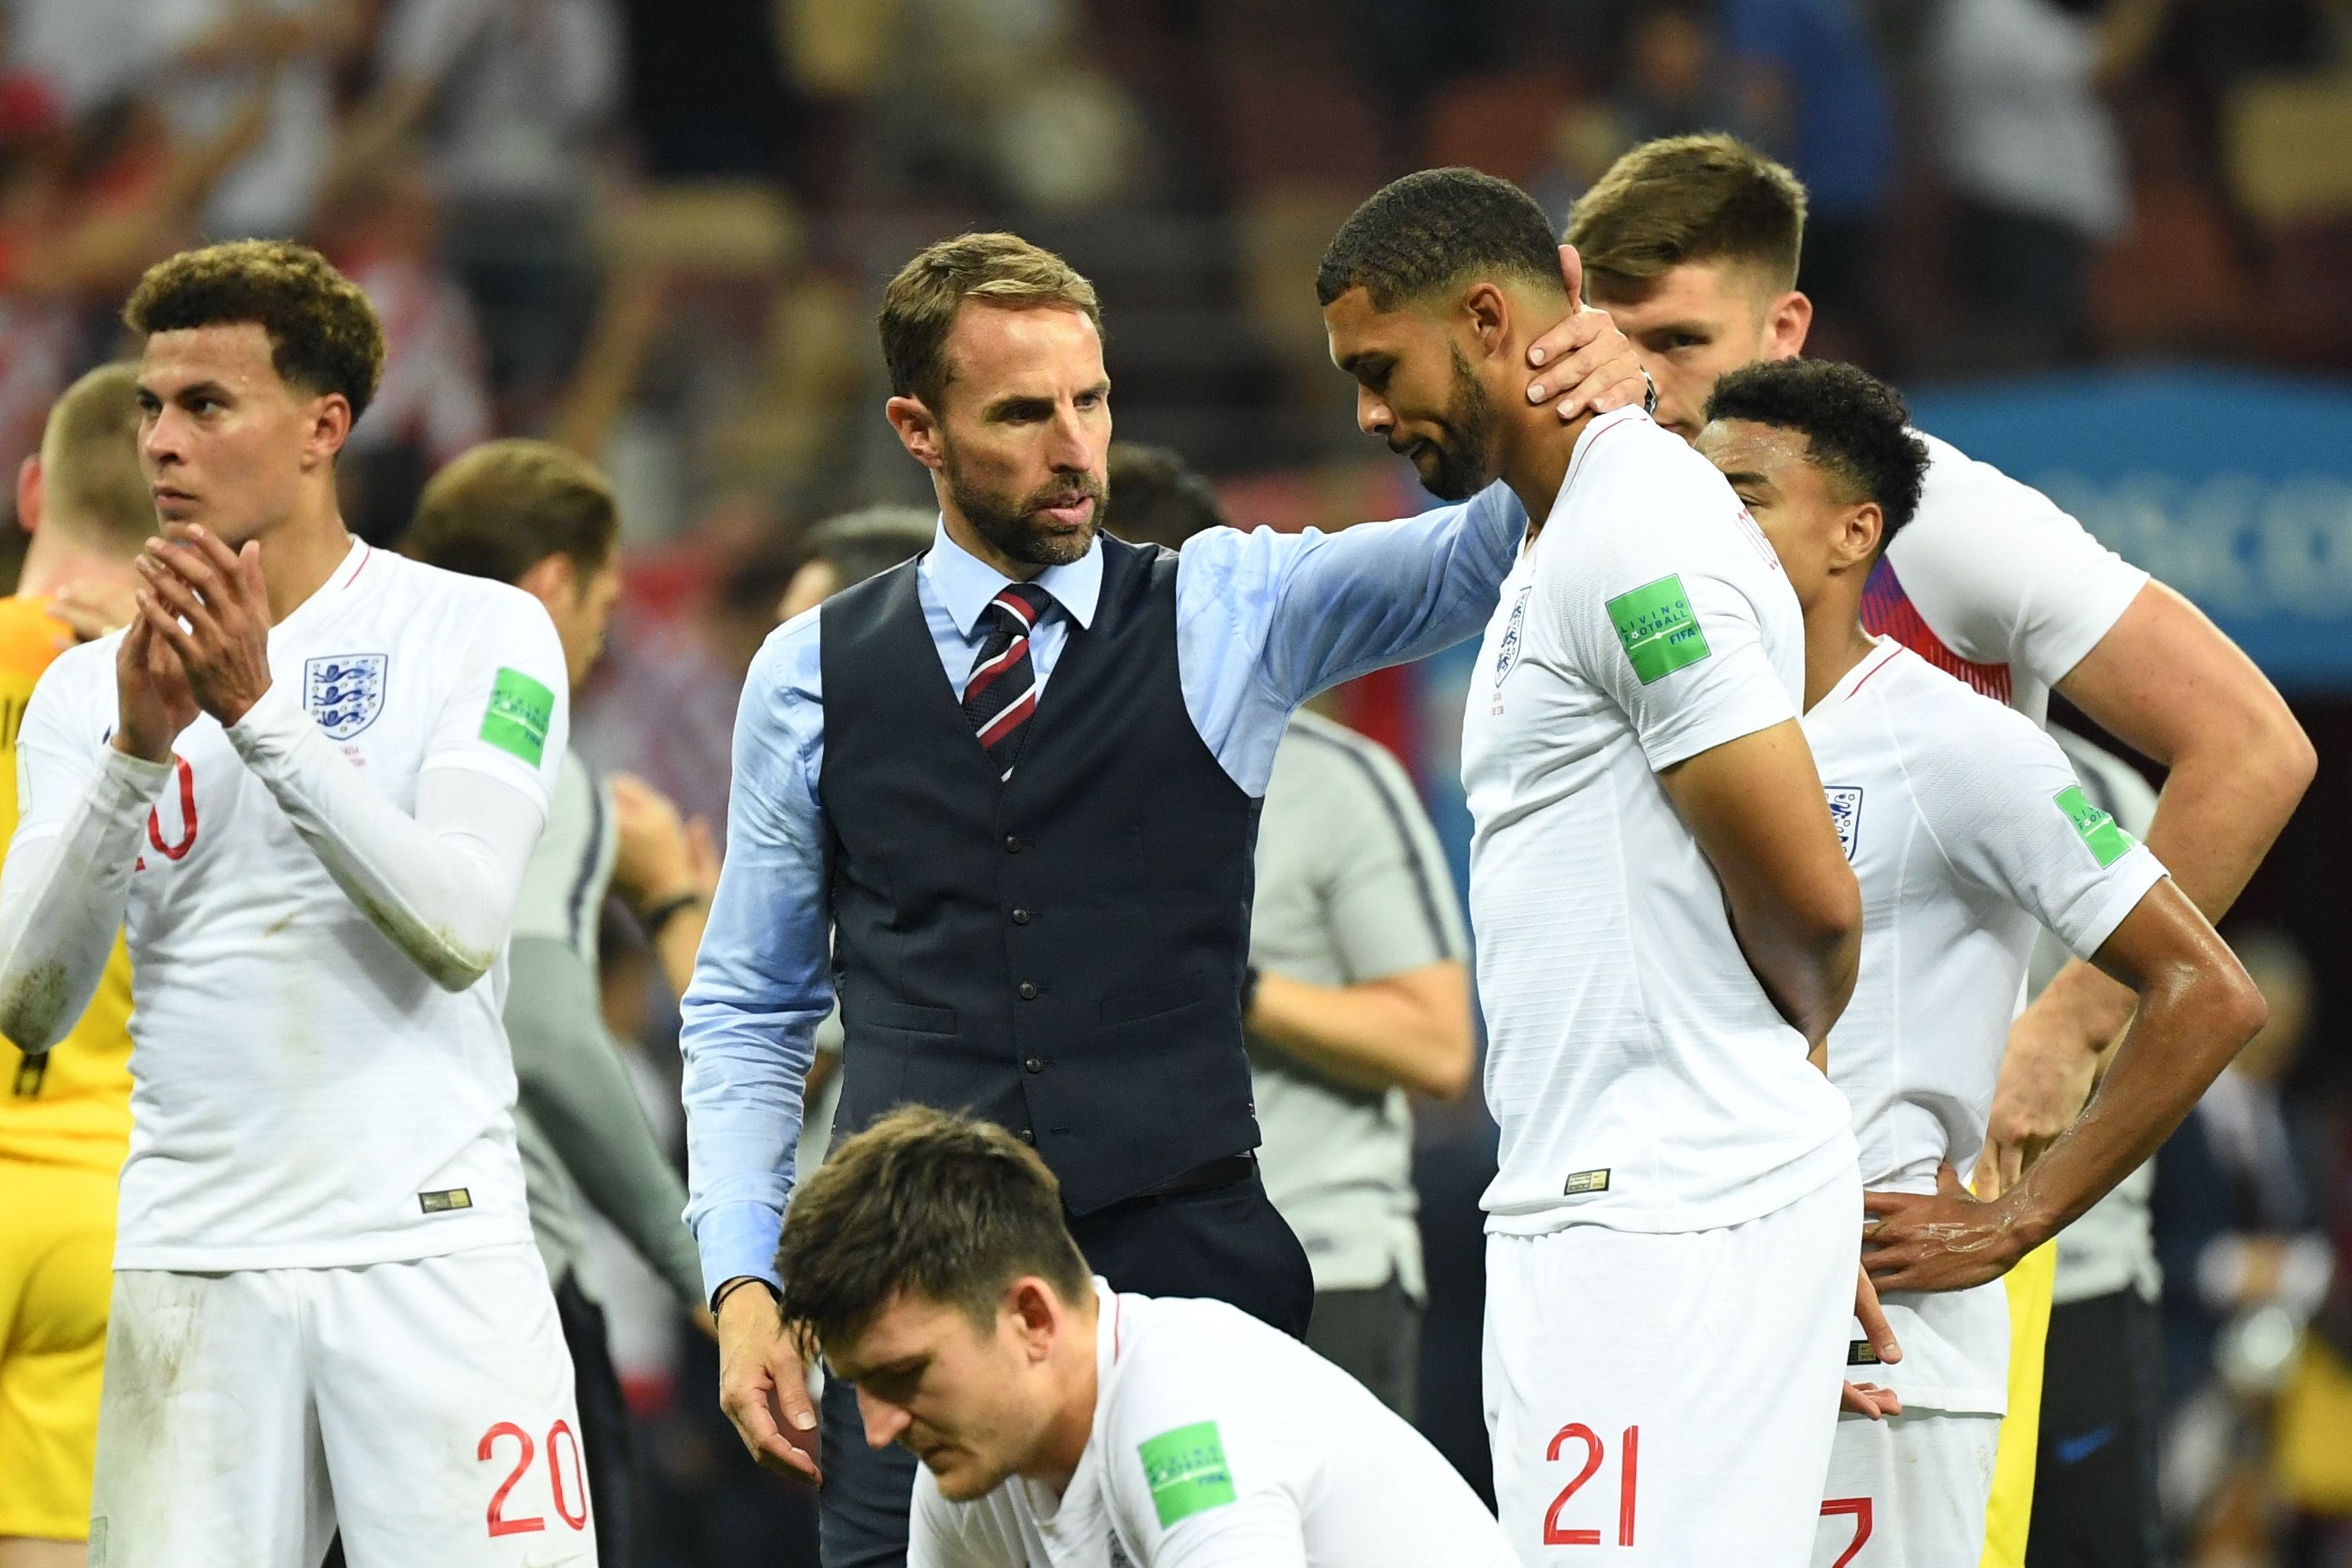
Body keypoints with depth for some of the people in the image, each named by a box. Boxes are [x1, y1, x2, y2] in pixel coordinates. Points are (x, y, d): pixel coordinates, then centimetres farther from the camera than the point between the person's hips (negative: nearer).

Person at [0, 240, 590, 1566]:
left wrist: (260, 711, -17)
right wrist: (141, 750, -13)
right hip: (194, 1271, 3)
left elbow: (462, 930, -12)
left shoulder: (480, 635, 2)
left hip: (433, 1249, -3)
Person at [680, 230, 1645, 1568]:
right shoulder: (812, 677, 9)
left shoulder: (1230, 616, 7)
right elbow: (749, 1009, 15)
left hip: (1185, 1259, -1)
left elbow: (1480, 554, -7)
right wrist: (742, 1279, 3)